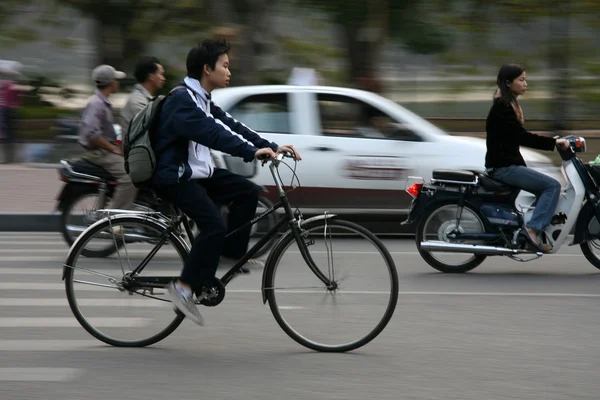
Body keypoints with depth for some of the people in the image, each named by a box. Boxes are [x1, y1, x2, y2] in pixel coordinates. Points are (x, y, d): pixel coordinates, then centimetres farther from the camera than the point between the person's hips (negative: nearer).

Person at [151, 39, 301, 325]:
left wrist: (272, 147, -3)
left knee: (248, 192, 1)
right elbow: (211, 133, -32)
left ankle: (232, 253, 8)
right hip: (174, 178, -10)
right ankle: (184, 288, -18)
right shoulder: (182, 100, -18)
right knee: (214, 225, -24)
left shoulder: (202, 100, 13)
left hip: (197, 173, 10)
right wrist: (252, 151, -40)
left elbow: (230, 126, 8)